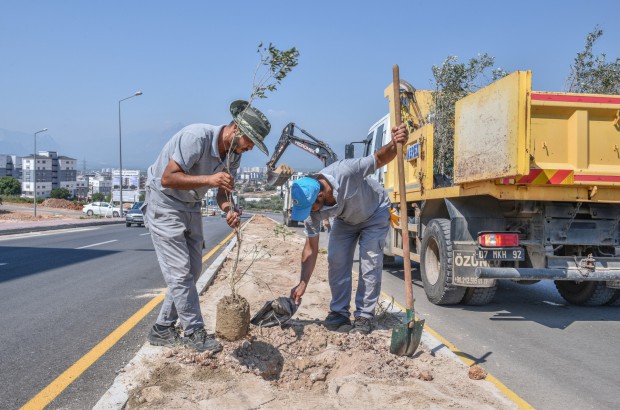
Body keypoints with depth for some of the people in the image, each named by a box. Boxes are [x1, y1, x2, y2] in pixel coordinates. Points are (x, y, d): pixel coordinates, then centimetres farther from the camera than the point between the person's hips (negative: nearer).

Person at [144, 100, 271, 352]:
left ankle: (162, 330, 19)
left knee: (192, 270, 9)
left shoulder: (233, 154, -4)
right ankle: (194, 332, 3)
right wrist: (209, 179, -40)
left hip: (190, 207, 9)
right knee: (180, 271, -9)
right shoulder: (197, 137, -28)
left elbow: (223, 191, 0)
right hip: (163, 203, -9)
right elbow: (168, 178, -31)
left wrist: (229, 209, -22)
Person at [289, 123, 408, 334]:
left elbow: (380, 159, -29)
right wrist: (303, 284, -20)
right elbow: (311, 248, -17)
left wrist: (394, 145, -52)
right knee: (336, 261, -5)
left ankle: (364, 316, 1)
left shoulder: (345, 172, -42)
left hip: (374, 212, -4)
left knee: (370, 263, -10)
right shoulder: (311, 208, -26)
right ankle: (339, 312, 10)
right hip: (345, 220, 4)